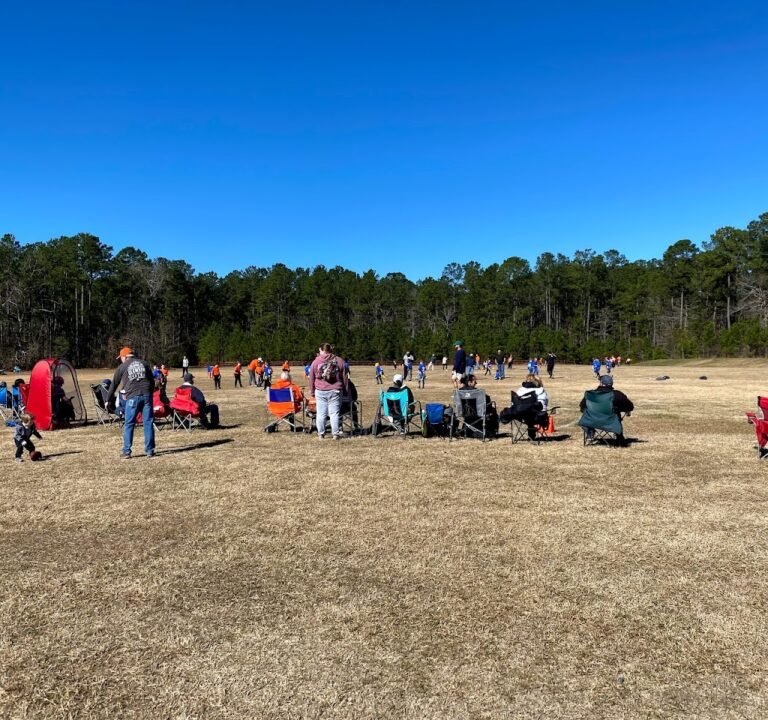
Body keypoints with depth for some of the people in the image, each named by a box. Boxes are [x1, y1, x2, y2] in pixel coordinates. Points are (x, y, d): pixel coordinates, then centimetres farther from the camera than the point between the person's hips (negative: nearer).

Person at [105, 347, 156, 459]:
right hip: (146, 395, 2)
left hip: (132, 397, -2)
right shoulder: (144, 363, 15)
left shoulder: (122, 367, 9)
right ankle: (150, 450, 7)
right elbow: (152, 381, 17)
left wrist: (108, 400, 25)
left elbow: (114, 384, 15)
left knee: (129, 425, 6)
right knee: (148, 423, 5)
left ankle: (126, 451, 8)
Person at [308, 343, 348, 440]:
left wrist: (312, 391, 16)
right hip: (335, 391, 0)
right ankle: (336, 434, 2)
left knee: (321, 413, 6)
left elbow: (311, 378, 8)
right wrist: (345, 391, 15)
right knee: (335, 413, 2)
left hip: (320, 391, 0)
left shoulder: (316, 362, 4)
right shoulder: (339, 361, 5)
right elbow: (344, 378, 8)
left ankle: (321, 433, 10)